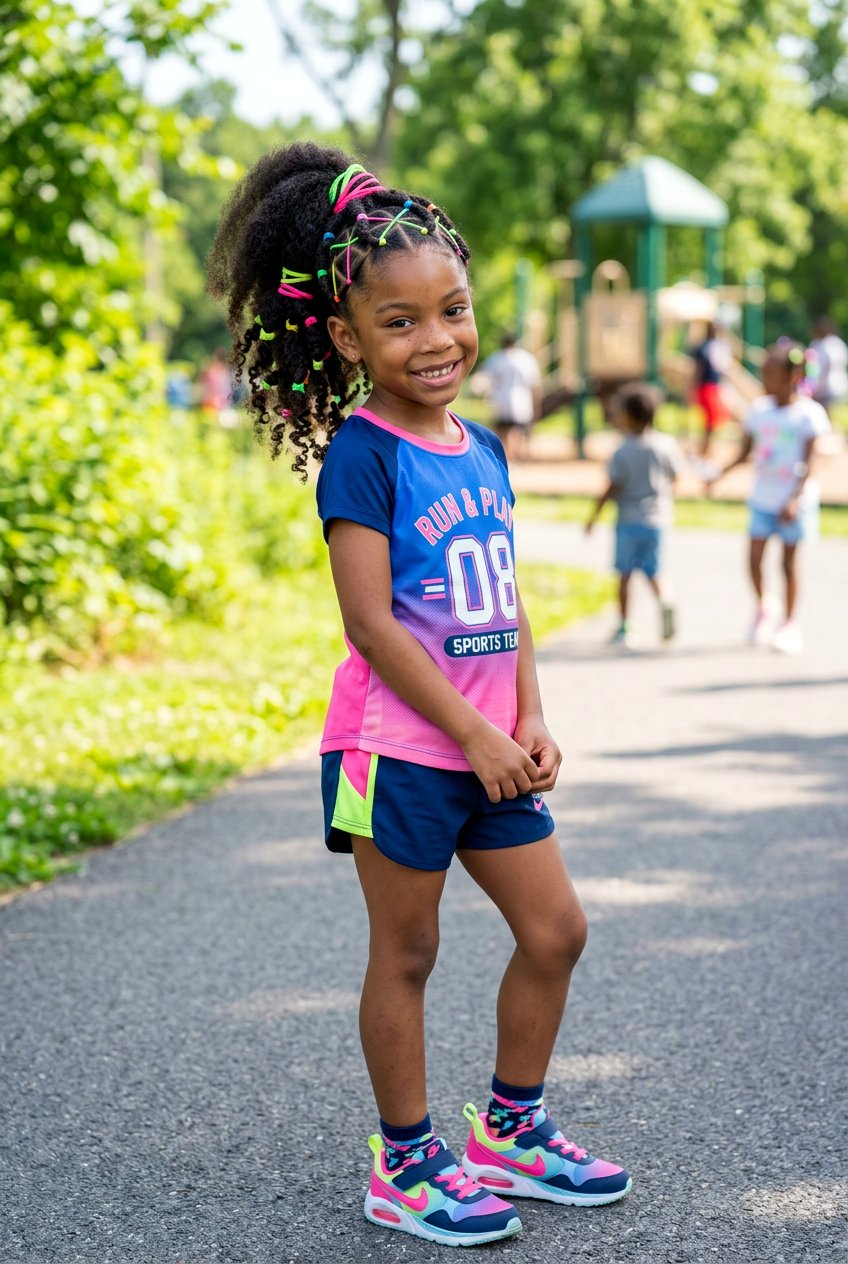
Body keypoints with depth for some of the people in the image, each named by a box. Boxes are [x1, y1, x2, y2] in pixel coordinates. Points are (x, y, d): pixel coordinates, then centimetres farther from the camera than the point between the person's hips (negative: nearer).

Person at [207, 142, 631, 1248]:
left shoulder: (483, 451, 10)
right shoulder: (361, 454, -13)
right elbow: (371, 622, -18)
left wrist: (531, 721, 2)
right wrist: (474, 733, -17)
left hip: (489, 747, 8)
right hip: (397, 746, -7)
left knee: (555, 929, 11)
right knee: (405, 952, 4)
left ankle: (512, 1128, 29)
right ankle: (405, 1166, 19)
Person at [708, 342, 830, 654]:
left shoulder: (808, 413, -10)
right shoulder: (758, 410, 4)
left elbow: (808, 463, -12)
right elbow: (745, 453, 10)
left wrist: (795, 499, -22)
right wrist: (720, 474, -6)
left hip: (794, 502, -4)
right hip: (762, 499, 4)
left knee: (789, 561, 4)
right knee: (754, 558, -4)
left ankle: (789, 623, 17)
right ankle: (762, 608, 22)